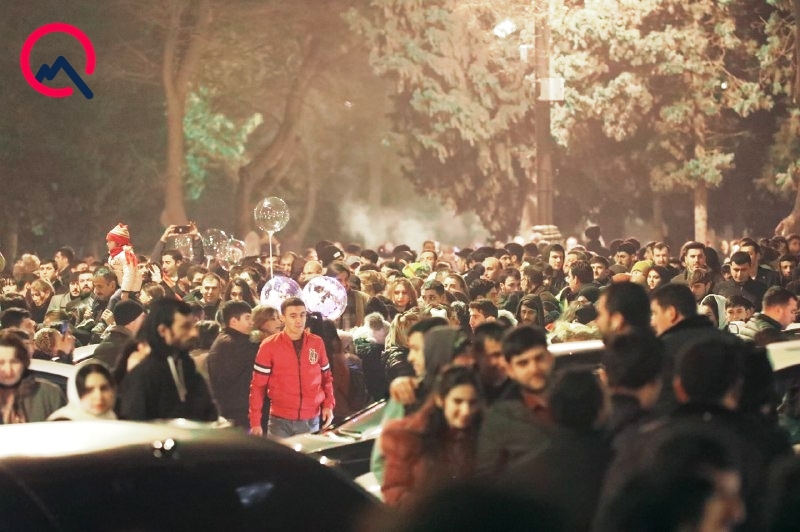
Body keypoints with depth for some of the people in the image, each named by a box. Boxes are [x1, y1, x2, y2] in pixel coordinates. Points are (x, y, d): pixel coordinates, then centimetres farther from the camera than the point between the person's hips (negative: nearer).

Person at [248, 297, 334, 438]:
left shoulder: (317, 343, 4)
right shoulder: (269, 346, -4)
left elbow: (326, 377, 14)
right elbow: (257, 385, -2)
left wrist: (328, 405, -1)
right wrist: (255, 421, -5)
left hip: (311, 420, 2)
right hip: (280, 421, -2)